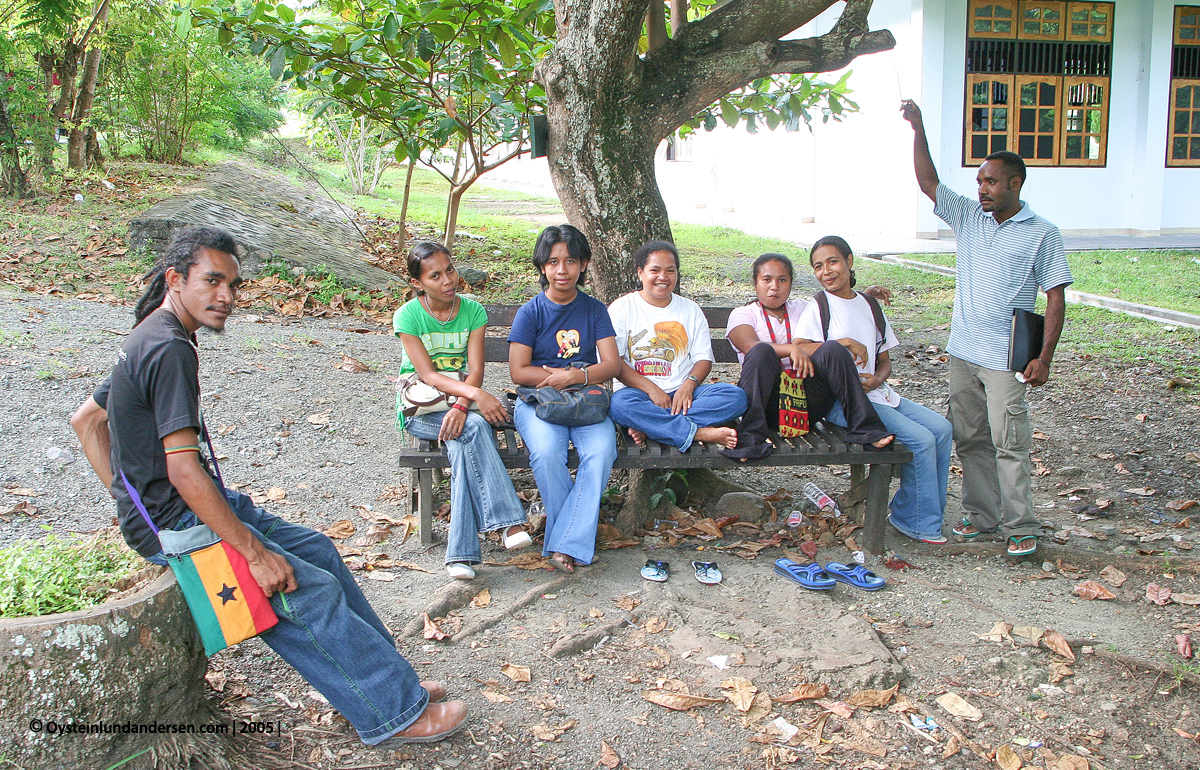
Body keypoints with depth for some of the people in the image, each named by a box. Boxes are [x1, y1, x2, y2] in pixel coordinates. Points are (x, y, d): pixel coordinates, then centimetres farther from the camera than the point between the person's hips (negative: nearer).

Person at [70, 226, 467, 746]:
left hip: (174, 507, 11)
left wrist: (128, 499, 15)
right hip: (177, 526, -11)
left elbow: (86, 419, 20)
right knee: (313, 590, -13)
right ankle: (396, 712, -4)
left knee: (315, 549, 12)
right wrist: (255, 552, -24)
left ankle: (388, 679, 18)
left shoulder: (148, 341, 12)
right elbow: (184, 471, -27)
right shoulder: (170, 350, -22)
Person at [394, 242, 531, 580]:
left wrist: (461, 406, -28)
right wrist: (475, 394, -30)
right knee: (473, 427, -34)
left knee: (461, 445, -33)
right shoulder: (408, 316, -7)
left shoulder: (473, 311, 1)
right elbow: (427, 374, -16)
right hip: (420, 407, -2)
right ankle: (507, 521, -36)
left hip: (462, 399, 2)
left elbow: (475, 370, -7)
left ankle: (460, 552, -35)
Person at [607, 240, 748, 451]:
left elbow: (704, 358, 10)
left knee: (736, 395, -22)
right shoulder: (622, 307, 5)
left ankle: (648, 427, -30)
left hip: (683, 392, 4)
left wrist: (689, 385, -13)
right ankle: (700, 432, -32)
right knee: (619, 404, -37)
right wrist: (652, 389, -17)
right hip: (638, 390, -3)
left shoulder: (691, 310, 16)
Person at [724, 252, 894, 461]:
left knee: (834, 349, -23)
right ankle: (749, 437, -38)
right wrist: (794, 349, -25)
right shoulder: (741, 314, 11)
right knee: (763, 352, -32)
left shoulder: (802, 309, 25)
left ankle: (865, 429, -26)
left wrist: (866, 295, 15)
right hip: (769, 402, -3)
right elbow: (752, 347, -10)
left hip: (808, 401, 3)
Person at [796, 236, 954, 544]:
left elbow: (885, 360, 17)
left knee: (941, 427, -7)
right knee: (921, 439, -19)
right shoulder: (816, 310, -4)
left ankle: (919, 514, 4)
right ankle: (919, 522, -3)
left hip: (877, 393, 7)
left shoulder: (870, 306, 14)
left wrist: (876, 379, -6)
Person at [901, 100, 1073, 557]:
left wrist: (1044, 358, -11)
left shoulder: (1042, 234, -3)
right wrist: (918, 130, -7)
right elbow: (927, 182, 5)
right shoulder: (968, 218, 9)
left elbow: (1056, 297, -5)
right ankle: (982, 515, 24)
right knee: (969, 439, 11)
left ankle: (1021, 527, 6)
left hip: (1006, 359, -5)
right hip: (962, 352, 5)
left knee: (1008, 443, -4)